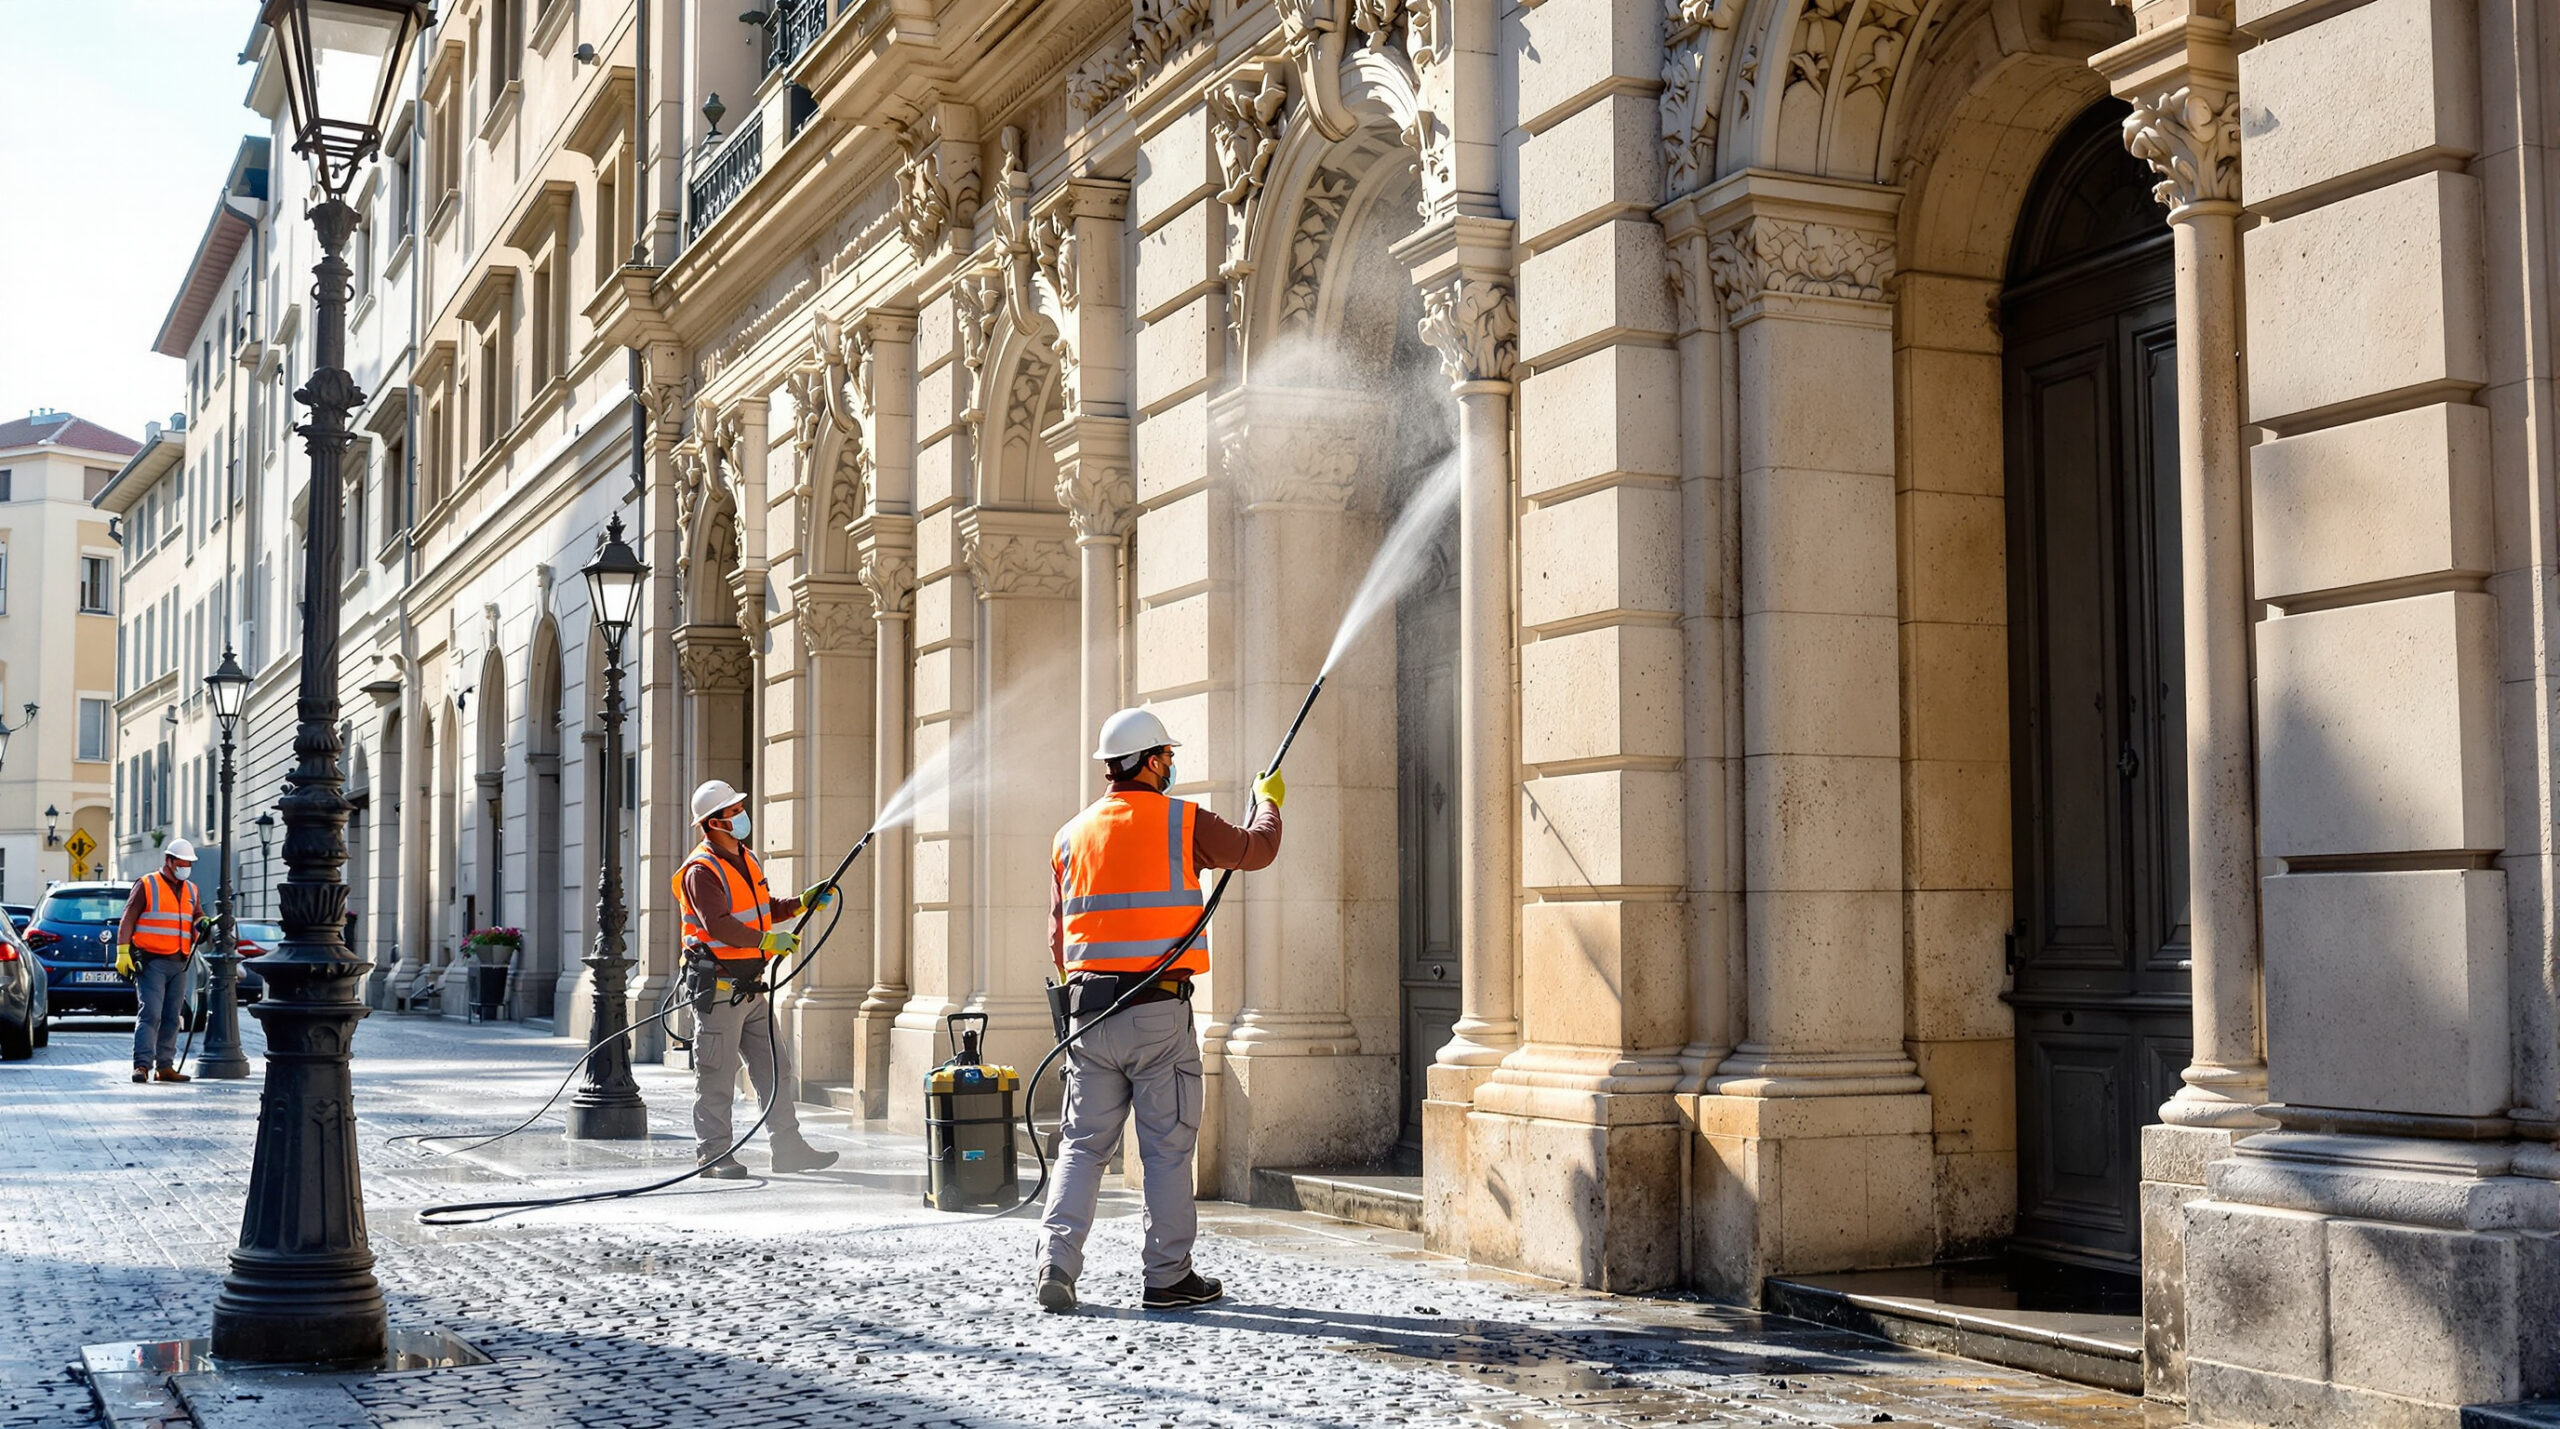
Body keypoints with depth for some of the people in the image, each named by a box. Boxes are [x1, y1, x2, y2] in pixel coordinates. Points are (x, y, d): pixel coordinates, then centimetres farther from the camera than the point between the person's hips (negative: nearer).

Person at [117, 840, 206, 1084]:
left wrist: (201, 923, -4)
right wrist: (123, 952, -10)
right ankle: (142, 1065, -15)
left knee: (171, 1017, 7)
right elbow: (128, 919, -2)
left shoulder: (190, 891, 18)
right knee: (150, 1014, -13)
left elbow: (197, 915, 22)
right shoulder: (146, 885, 0)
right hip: (151, 961, -6)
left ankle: (165, 1066, 12)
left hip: (179, 964, 6)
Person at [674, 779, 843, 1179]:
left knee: (775, 1067, 9)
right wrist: (768, 941, -29)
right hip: (717, 986, -9)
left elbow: (764, 909, 24)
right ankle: (713, 1154, 6)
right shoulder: (702, 870, -15)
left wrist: (803, 902, 10)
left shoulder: (746, 860, 15)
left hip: (750, 985, 9)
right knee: (716, 1075, -2)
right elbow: (718, 925, -26)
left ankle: (788, 1149, 13)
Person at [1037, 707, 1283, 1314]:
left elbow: (1059, 937, 15)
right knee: (1168, 1149, 3)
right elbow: (1257, 849, 11)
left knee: (1082, 1145, 9)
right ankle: (1169, 1278, 9)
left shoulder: (1071, 836, 10)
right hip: (1159, 1011, -4)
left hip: (1089, 1006, 4)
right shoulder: (1181, 822, -4)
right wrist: (1268, 800, 31)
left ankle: (1056, 1264, -1)